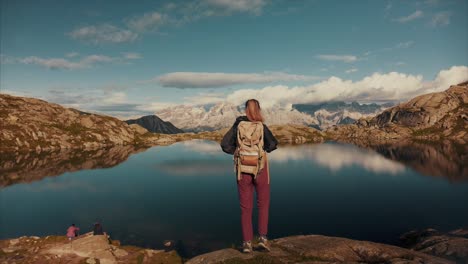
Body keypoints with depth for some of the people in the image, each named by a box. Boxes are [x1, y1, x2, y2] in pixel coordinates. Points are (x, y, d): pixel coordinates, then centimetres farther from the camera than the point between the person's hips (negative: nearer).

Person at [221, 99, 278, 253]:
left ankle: (247, 243, 9)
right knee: (263, 204, 16)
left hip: (243, 170, 2)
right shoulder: (261, 126, -4)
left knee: (246, 207, 10)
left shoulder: (237, 125, 0)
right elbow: (273, 144, -16)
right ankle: (263, 237, 9)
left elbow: (225, 144, -8)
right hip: (260, 169, -1)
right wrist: (265, 149, 5)